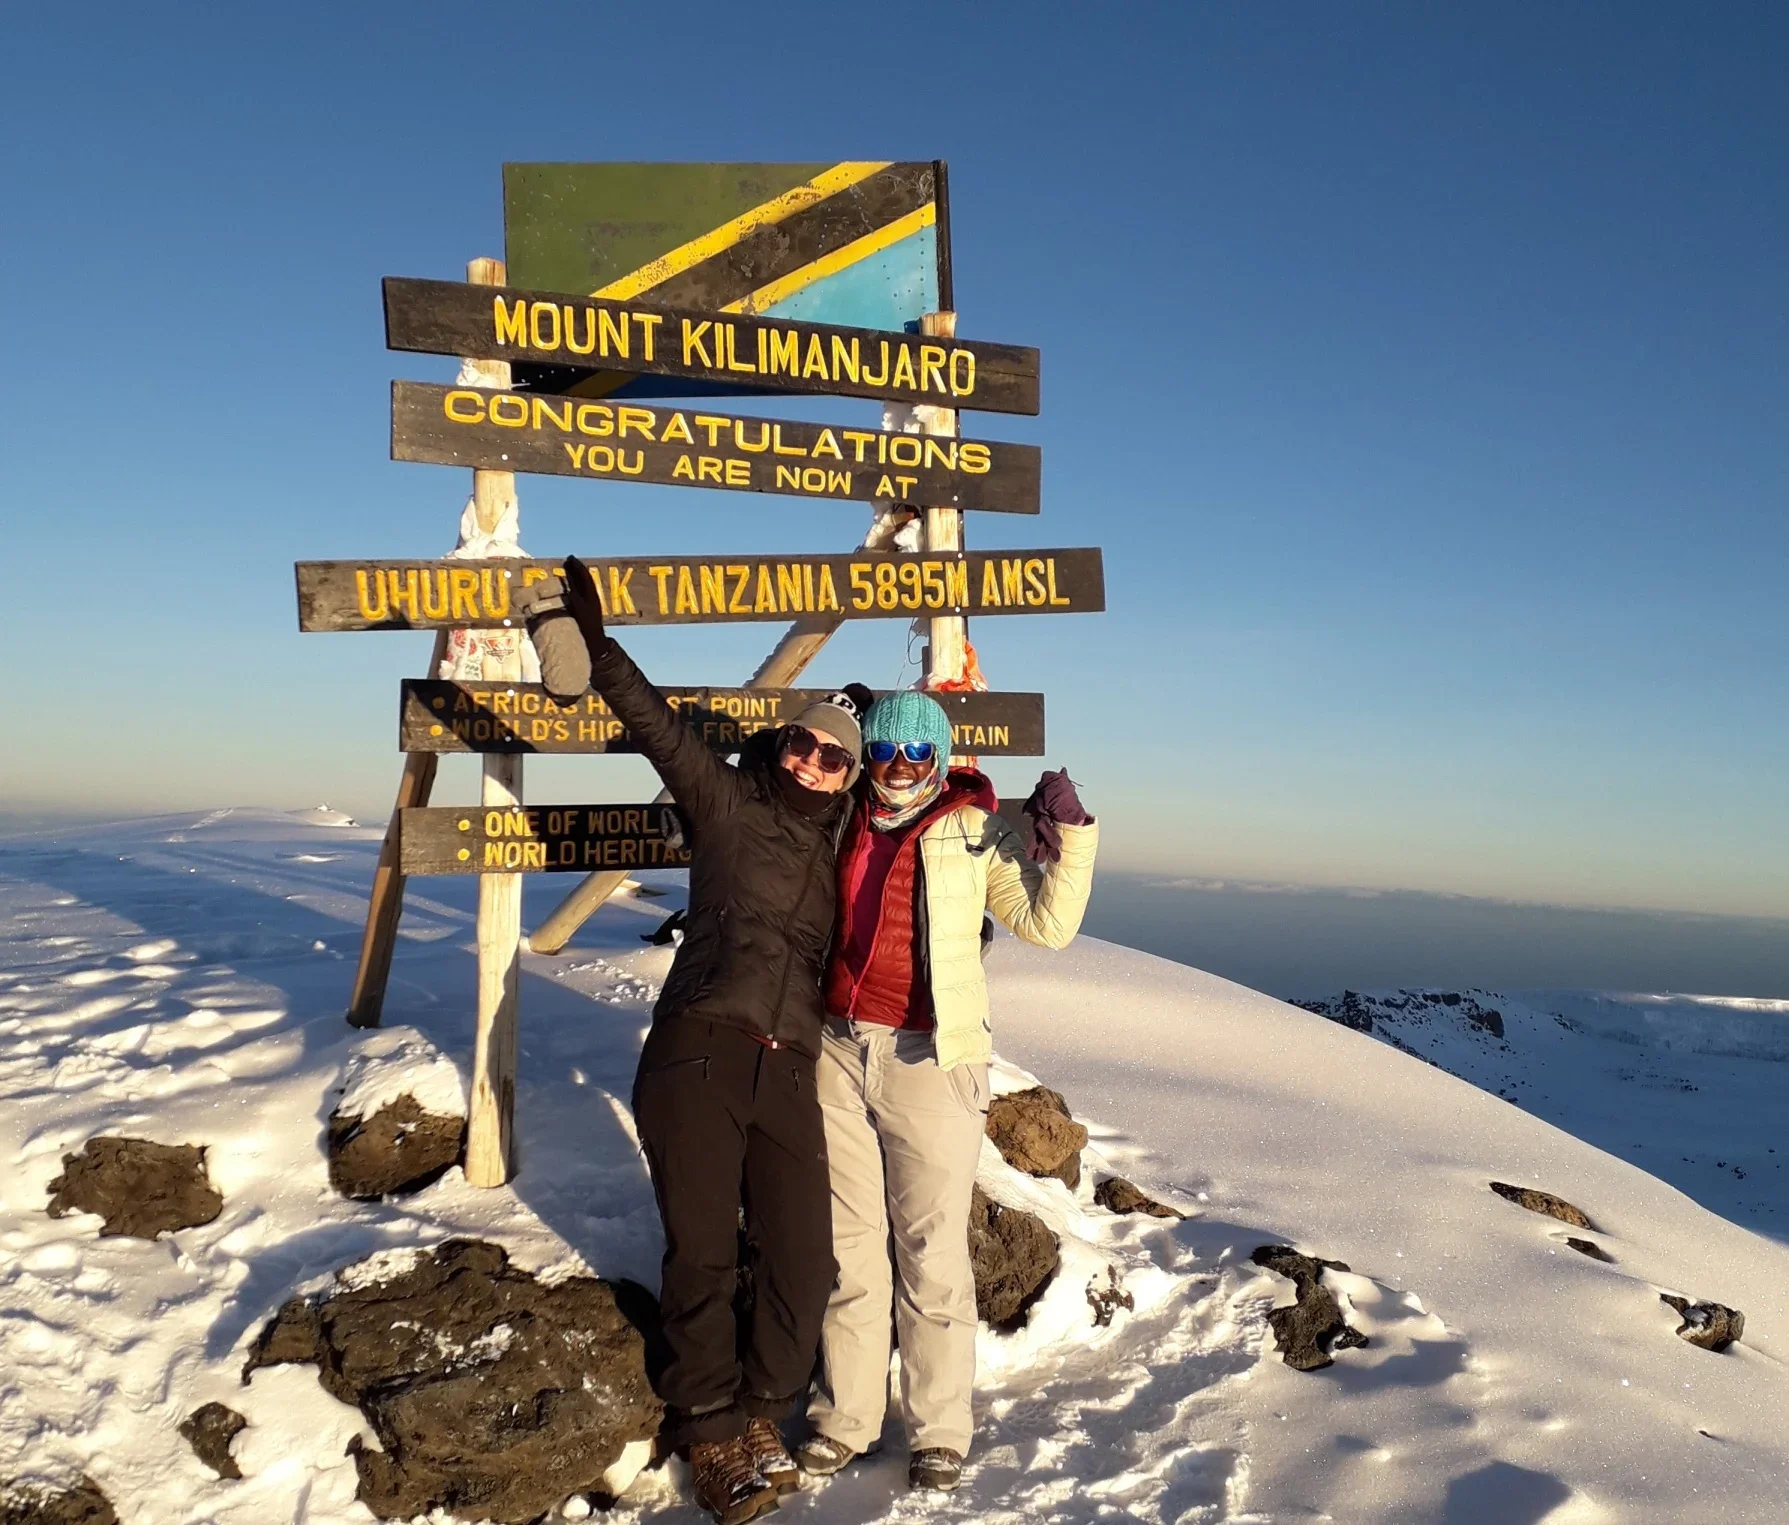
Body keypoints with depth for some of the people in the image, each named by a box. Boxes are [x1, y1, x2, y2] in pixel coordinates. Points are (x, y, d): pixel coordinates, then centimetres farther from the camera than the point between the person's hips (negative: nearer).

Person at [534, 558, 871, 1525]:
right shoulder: (725, 802, 6)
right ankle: (713, 1435, 22)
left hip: (788, 1075, 4)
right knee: (702, 1257, 1)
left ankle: (759, 1419, 25)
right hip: (698, 1056, -4)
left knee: (802, 1263, 1)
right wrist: (595, 651, -18)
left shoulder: (844, 849, 18)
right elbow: (661, 727, -6)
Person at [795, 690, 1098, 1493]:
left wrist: (1070, 837, -19)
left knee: (932, 1253, 2)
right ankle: (844, 1415, 28)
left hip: (929, 1062, -4)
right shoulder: (844, 825, 10)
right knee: (848, 1246, 14)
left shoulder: (976, 833, -2)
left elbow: (1047, 923, -9)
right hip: (839, 1052, 4)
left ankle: (939, 1430, 19)